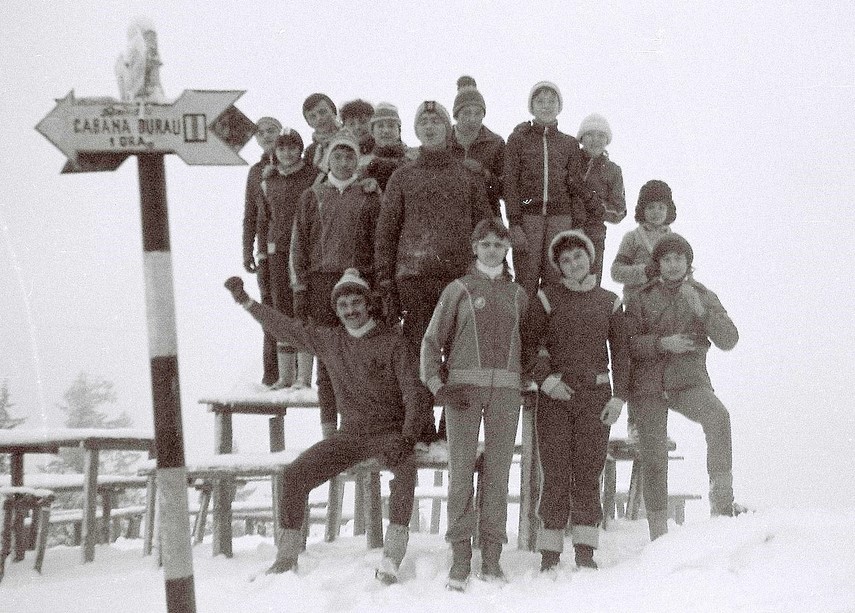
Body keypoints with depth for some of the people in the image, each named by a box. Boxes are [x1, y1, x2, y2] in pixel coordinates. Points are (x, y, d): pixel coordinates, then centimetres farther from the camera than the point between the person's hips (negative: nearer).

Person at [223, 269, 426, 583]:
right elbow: (287, 328, 17)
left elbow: (413, 393, -10)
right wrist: (247, 302, 13)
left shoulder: (393, 343, -4)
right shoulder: (330, 341, 9)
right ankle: (286, 557, -5)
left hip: (389, 431, -4)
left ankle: (392, 557, -36)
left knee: (404, 466, -37)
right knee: (294, 475, -15)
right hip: (350, 434, 4)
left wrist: (407, 437, -24)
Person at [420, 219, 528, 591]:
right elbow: (432, 341, 6)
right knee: (461, 472, -5)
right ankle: (460, 559, -2)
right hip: (464, 386, -2)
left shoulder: (517, 295, 16)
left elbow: (531, 342, 21)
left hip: (505, 389, 2)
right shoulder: (458, 289, 9)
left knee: (497, 473, -1)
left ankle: (492, 557, 3)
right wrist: (437, 385, -6)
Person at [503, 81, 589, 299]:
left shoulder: (569, 144, 14)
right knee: (526, 283, -6)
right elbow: (509, 183, 1)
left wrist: (578, 226, 2)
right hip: (527, 216, -2)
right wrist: (514, 224, -9)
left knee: (556, 280, -3)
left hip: (560, 217, 2)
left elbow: (576, 188, 11)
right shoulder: (518, 140, 7)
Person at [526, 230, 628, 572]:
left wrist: (619, 396, 2)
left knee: (588, 473, -1)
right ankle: (549, 553, 0)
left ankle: (585, 550, 4)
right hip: (555, 395, -1)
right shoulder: (547, 298, 6)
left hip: (596, 395, 1)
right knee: (555, 473, -4)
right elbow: (532, 344, 4)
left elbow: (621, 352, 11)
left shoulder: (609, 302, 11)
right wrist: (546, 379, -10)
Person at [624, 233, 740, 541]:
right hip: (649, 386, 0)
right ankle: (658, 530, 10)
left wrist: (701, 311, -14)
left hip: (689, 381, 0)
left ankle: (721, 495, -26)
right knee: (654, 458, -2)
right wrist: (662, 343, -17)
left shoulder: (704, 296, 10)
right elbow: (628, 343, -1)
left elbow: (729, 340, -1)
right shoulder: (641, 299, 7)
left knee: (717, 415, -32)